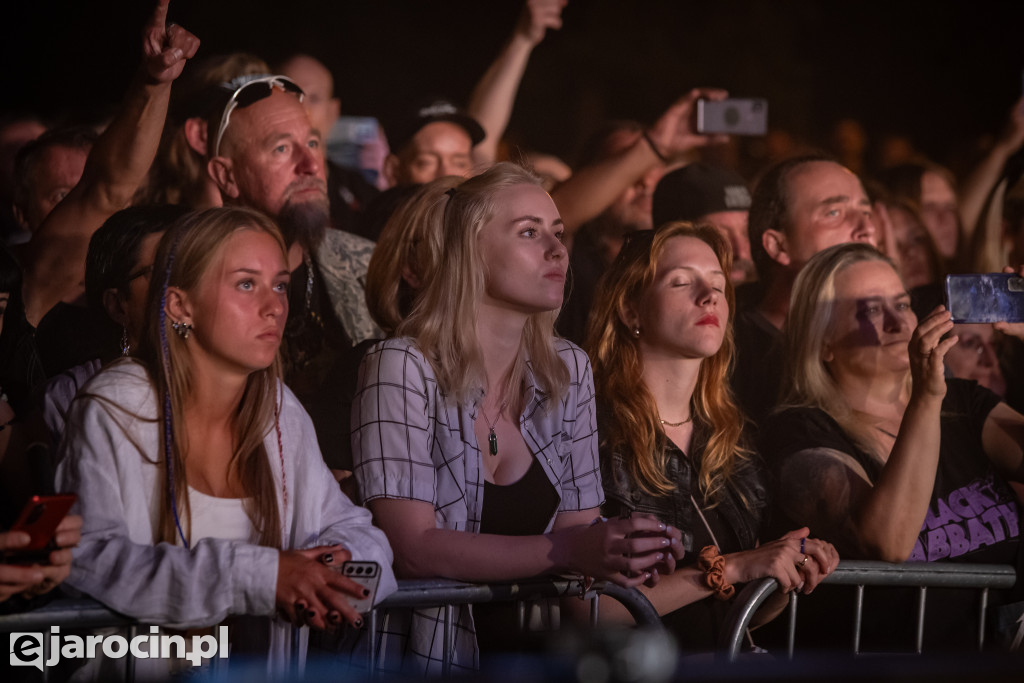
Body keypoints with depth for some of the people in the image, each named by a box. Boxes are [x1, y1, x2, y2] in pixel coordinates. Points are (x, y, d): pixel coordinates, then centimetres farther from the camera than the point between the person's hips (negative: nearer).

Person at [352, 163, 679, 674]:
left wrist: (613, 554, -14)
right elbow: (412, 547, -17)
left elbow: (576, 524, 10)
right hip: (425, 656, -5)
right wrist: (563, 551, -26)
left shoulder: (569, 371, 9)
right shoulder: (404, 367, -10)